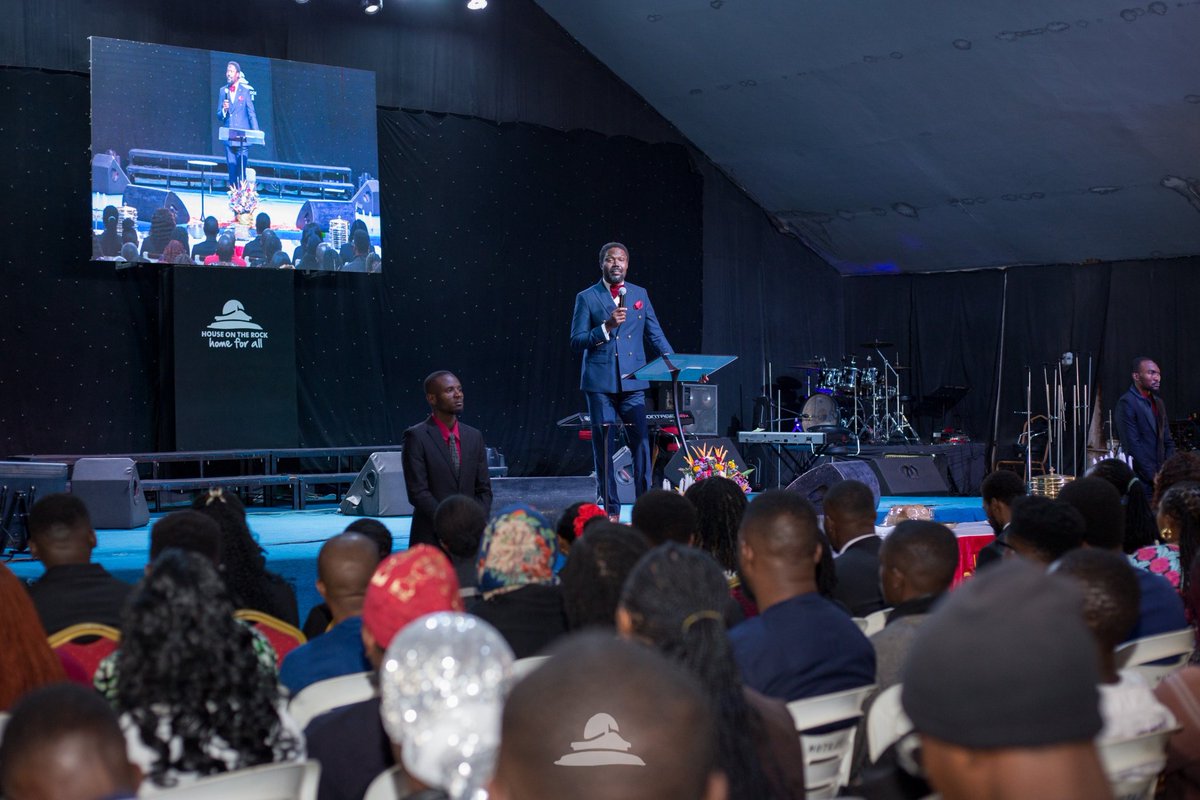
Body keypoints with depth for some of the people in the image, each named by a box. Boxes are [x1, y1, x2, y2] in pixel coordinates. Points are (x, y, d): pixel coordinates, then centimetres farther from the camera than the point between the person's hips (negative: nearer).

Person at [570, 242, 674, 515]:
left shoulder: (640, 294, 12)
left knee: (641, 442, -5)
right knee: (604, 446, 1)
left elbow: (656, 334, 13)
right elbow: (576, 343, -2)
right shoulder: (586, 298, 3)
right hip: (600, 381, -2)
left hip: (633, 382, 2)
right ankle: (610, 510, 8)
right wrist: (607, 326, -15)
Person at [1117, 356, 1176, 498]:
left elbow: (1168, 441, 18)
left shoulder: (1158, 402, 17)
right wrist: (1152, 476, -15)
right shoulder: (1126, 402, -9)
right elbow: (1132, 445, -15)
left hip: (1159, 477, 7)